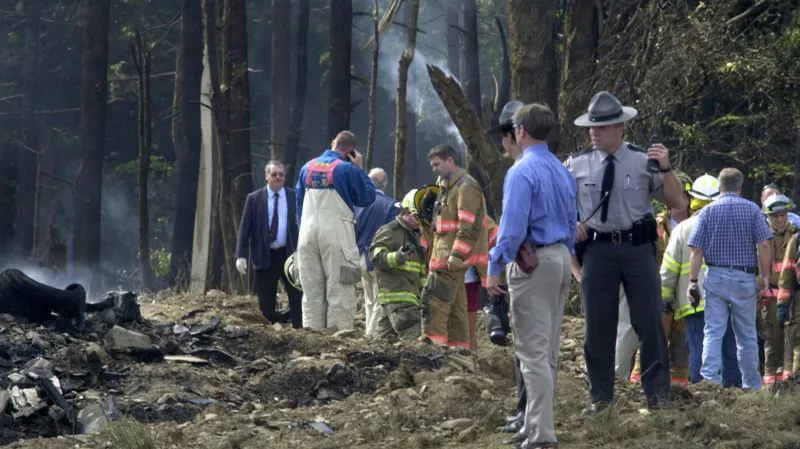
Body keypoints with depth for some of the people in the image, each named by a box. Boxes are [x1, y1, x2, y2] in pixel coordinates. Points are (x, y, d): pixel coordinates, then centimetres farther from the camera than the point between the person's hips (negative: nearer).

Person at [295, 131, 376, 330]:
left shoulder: (307, 168, 11)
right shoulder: (348, 169, -7)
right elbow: (367, 198, 1)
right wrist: (359, 169, 7)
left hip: (307, 234, 5)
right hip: (336, 234, -5)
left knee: (311, 289, 9)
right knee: (339, 287, -3)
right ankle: (339, 331, -10)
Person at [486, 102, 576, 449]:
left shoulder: (522, 172, -14)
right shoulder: (563, 172, 13)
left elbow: (512, 227, -20)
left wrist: (494, 269, -14)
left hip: (531, 262, -9)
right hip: (561, 258, 9)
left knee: (533, 351, -8)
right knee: (549, 350, 14)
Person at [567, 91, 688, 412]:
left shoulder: (643, 160, -2)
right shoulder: (578, 164, 3)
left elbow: (678, 203, -4)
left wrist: (666, 168, -17)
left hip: (638, 247, -1)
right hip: (597, 249, 2)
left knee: (649, 322, -1)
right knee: (598, 326, 7)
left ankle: (658, 395, 7)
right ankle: (601, 395, 17)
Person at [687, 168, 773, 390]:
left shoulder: (708, 211, 2)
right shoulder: (752, 209, 0)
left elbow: (697, 249, -3)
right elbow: (764, 245, -7)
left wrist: (693, 281, 0)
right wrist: (765, 277, -1)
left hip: (715, 277, 0)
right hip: (744, 278, 0)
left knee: (713, 331, 0)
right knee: (746, 334, 9)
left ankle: (709, 378, -12)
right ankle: (752, 385, 15)